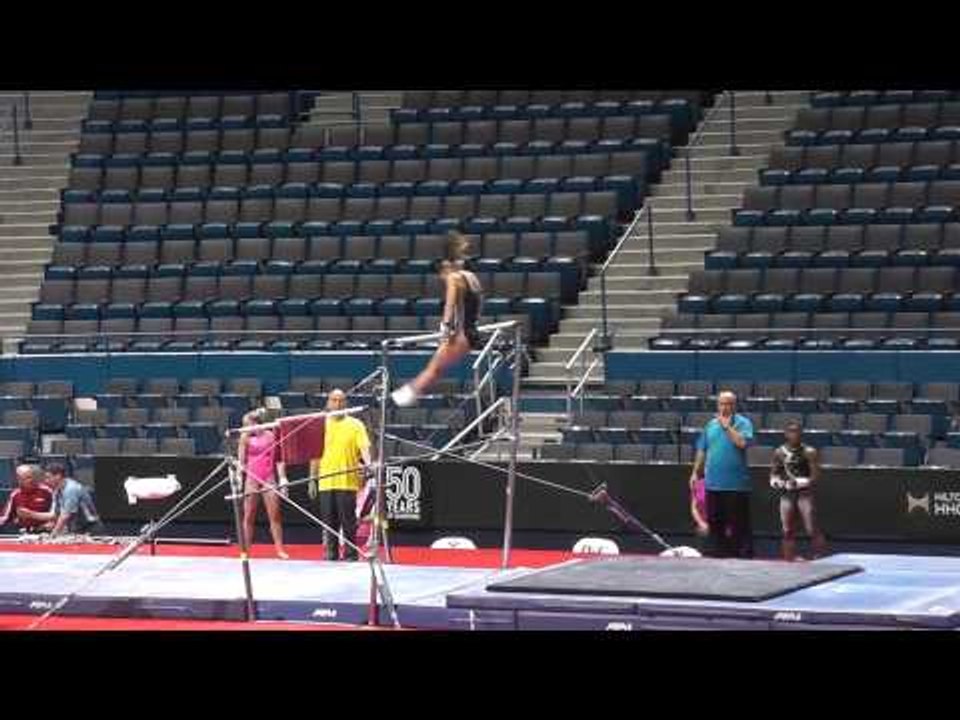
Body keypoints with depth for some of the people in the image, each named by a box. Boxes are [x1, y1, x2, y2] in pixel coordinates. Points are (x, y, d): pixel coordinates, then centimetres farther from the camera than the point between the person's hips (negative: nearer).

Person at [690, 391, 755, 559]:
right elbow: (702, 450, 19)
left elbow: (742, 442, -19)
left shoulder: (743, 423, -1)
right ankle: (715, 552, 16)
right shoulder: (711, 425, 15)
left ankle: (744, 552, -2)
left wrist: (727, 426, -13)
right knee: (714, 522, 9)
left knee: (739, 522, -5)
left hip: (736, 484, -5)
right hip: (713, 483, 5)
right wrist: (696, 472, 14)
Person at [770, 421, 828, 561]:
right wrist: (776, 481, -9)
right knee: (787, 531, 8)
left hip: (804, 493, -4)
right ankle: (790, 560, 15)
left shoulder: (809, 452, -6)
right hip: (786, 494, 4)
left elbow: (815, 477, -7)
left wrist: (799, 483, -19)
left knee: (812, 530, -8)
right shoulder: (779, 453, 6)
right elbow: (774, 473, 12)